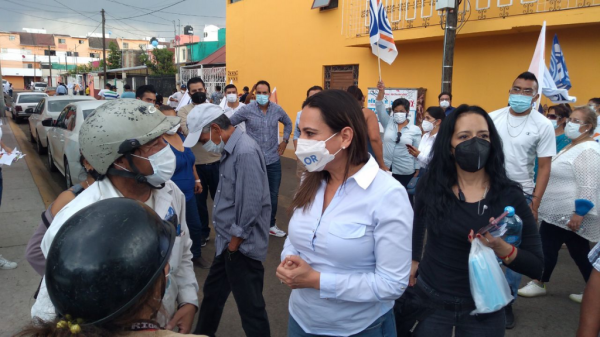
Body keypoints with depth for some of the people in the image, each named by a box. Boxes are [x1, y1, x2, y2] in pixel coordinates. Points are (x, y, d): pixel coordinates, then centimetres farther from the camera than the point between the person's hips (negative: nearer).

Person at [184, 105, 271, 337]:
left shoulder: (245, 152, -23)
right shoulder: (230, 149, 8)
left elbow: (250, 207, -26)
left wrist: (234, 244, -15)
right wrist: (227, 242, 14)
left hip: (243, 247, -10)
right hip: (228, 242, 10)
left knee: (250, 307, 5)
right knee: (212, 292, 25)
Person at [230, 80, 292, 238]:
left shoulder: (277, 109, -1)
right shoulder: (247, 110, -10)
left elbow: (288, 123, 18)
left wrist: (285, 141, 10)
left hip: (273, 160, 3)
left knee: (273, 194, 12)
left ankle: (271, 225, 29)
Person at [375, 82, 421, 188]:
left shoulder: (415, 130, -2)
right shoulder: (388, 123, 3)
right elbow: (379, 107, -9)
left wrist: (417, 170, 0)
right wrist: (381, 91, -25)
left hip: (405, 171, -2)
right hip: (386, 167, 2)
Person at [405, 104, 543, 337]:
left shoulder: (510, 196, -13)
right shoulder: (430, 185, -9)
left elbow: (536, 266, -12)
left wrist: (501, 248, -28)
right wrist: (414, 259, 16)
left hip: (482, 309, 0)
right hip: (428, 300, 1)